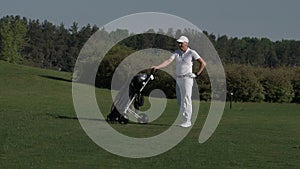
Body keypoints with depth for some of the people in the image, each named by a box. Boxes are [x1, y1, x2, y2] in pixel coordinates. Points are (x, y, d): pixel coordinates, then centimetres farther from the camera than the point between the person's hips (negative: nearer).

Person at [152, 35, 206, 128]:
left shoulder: (192, 53, -7)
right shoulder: (177, 52, 7)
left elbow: (203, 63, -6)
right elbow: (168, 61, -5)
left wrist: (196, 74, -7)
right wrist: (158, 66, -19)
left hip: (187, 79, -7)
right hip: (178, 79, 7)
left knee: (186, 100, -9)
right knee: (180, 101, 9)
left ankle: (187, 121, -6)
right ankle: (187, 118, 17)